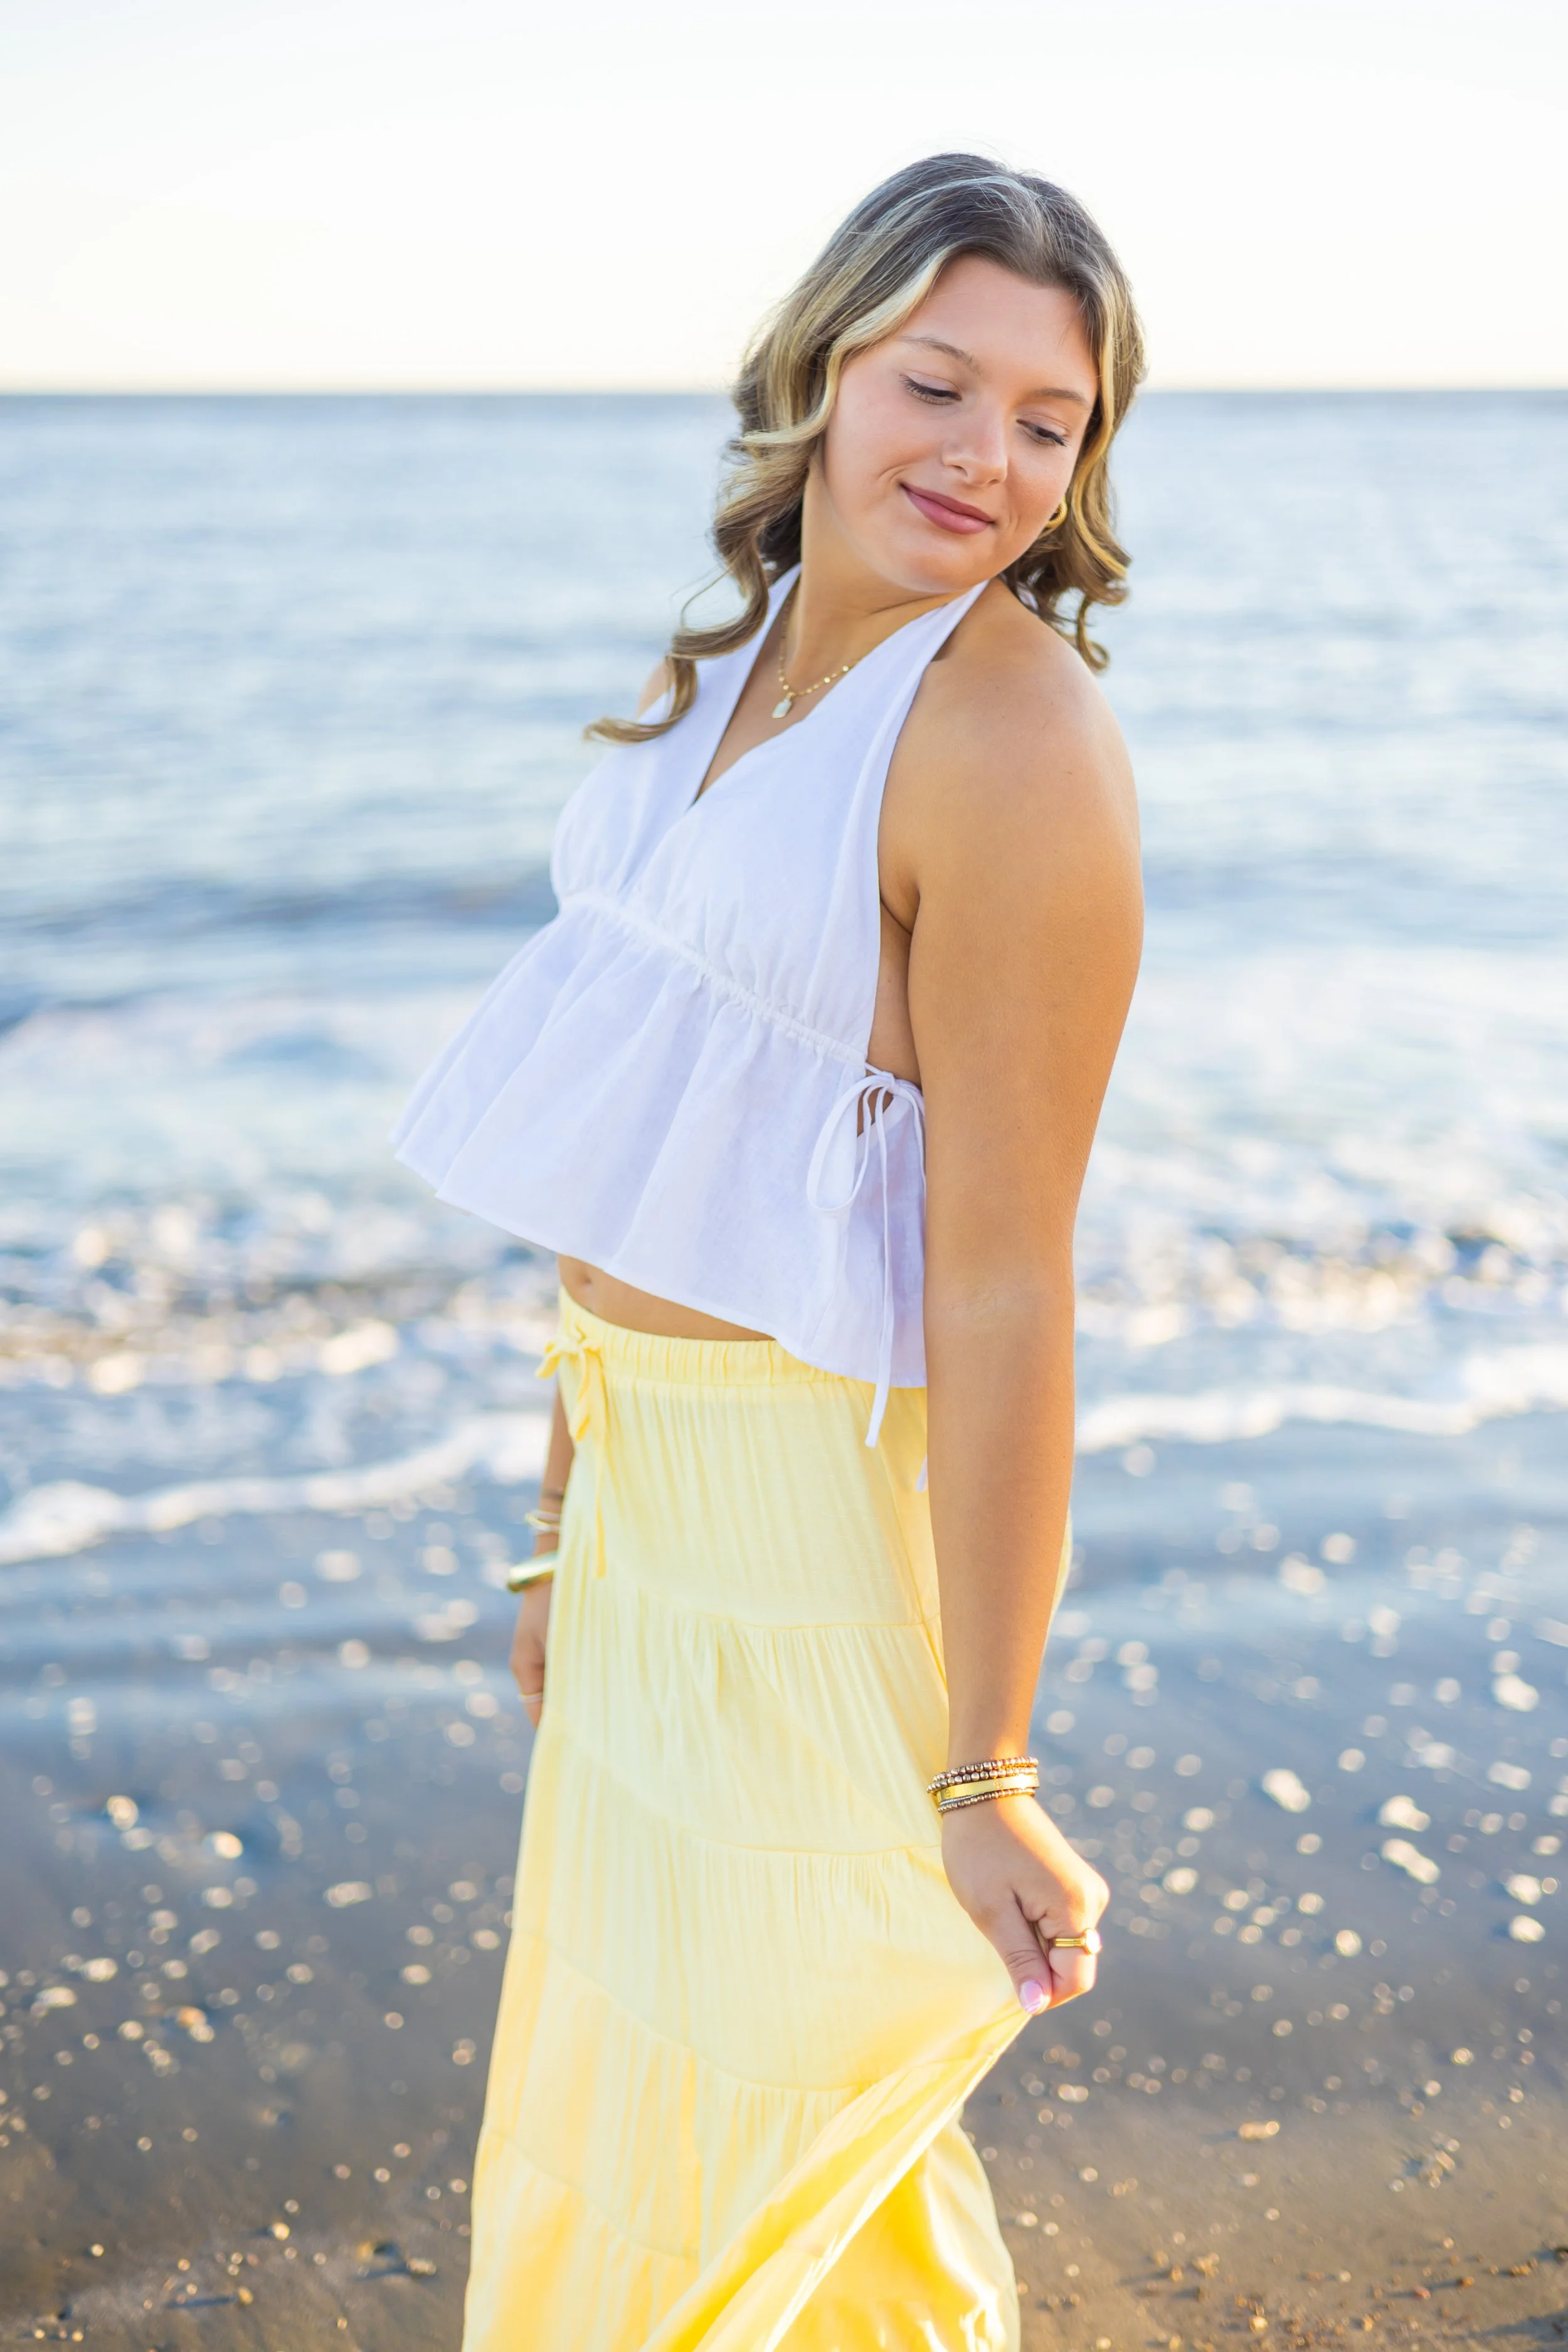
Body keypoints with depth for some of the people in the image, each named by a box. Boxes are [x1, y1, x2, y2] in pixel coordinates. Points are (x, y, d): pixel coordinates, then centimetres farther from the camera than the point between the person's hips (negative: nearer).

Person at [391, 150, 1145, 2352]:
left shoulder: (1015, 737, -19)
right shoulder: (741, 673, 6)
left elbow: (1004, 1286, -22)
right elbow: (649, 1159, 10)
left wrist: (986, 1777, -21)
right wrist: (570, 1527, 16)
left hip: (828, 1515, -8)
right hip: (657, 1486, 8)